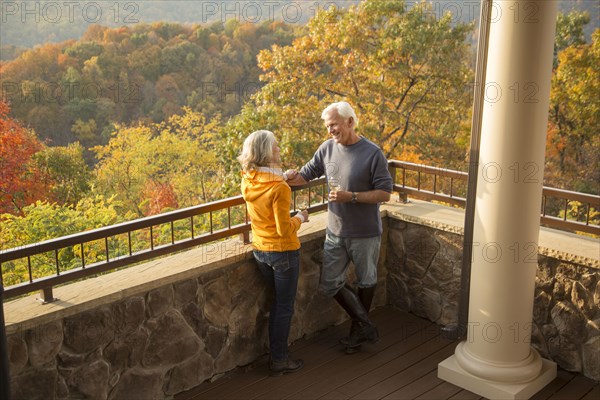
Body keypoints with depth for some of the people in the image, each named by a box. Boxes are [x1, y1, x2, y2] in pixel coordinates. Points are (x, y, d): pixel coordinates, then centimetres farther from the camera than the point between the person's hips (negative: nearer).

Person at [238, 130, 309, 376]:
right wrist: (300, 218, -3)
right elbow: (285, 229, -22)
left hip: (260, 251, 7)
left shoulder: (247, 182, -2)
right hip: (283, 252, -7)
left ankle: (277, 353, 32)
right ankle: (279, 361, 19)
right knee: (284, 307, 8)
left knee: (278, 302, 23)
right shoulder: (279, 188, -25)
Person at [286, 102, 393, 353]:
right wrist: (290, 178, -15)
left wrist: (351, 197, -25)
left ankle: (358, 328, 35)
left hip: (365, 233, -5)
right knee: (330, 285, 6)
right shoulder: (327, 149, -1)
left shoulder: (372, 154, -15)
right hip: (335, 231, 5)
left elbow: (385, 193, -16)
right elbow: (306, 175, 7)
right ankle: (365, 326, 21)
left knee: (366, 282, 14)